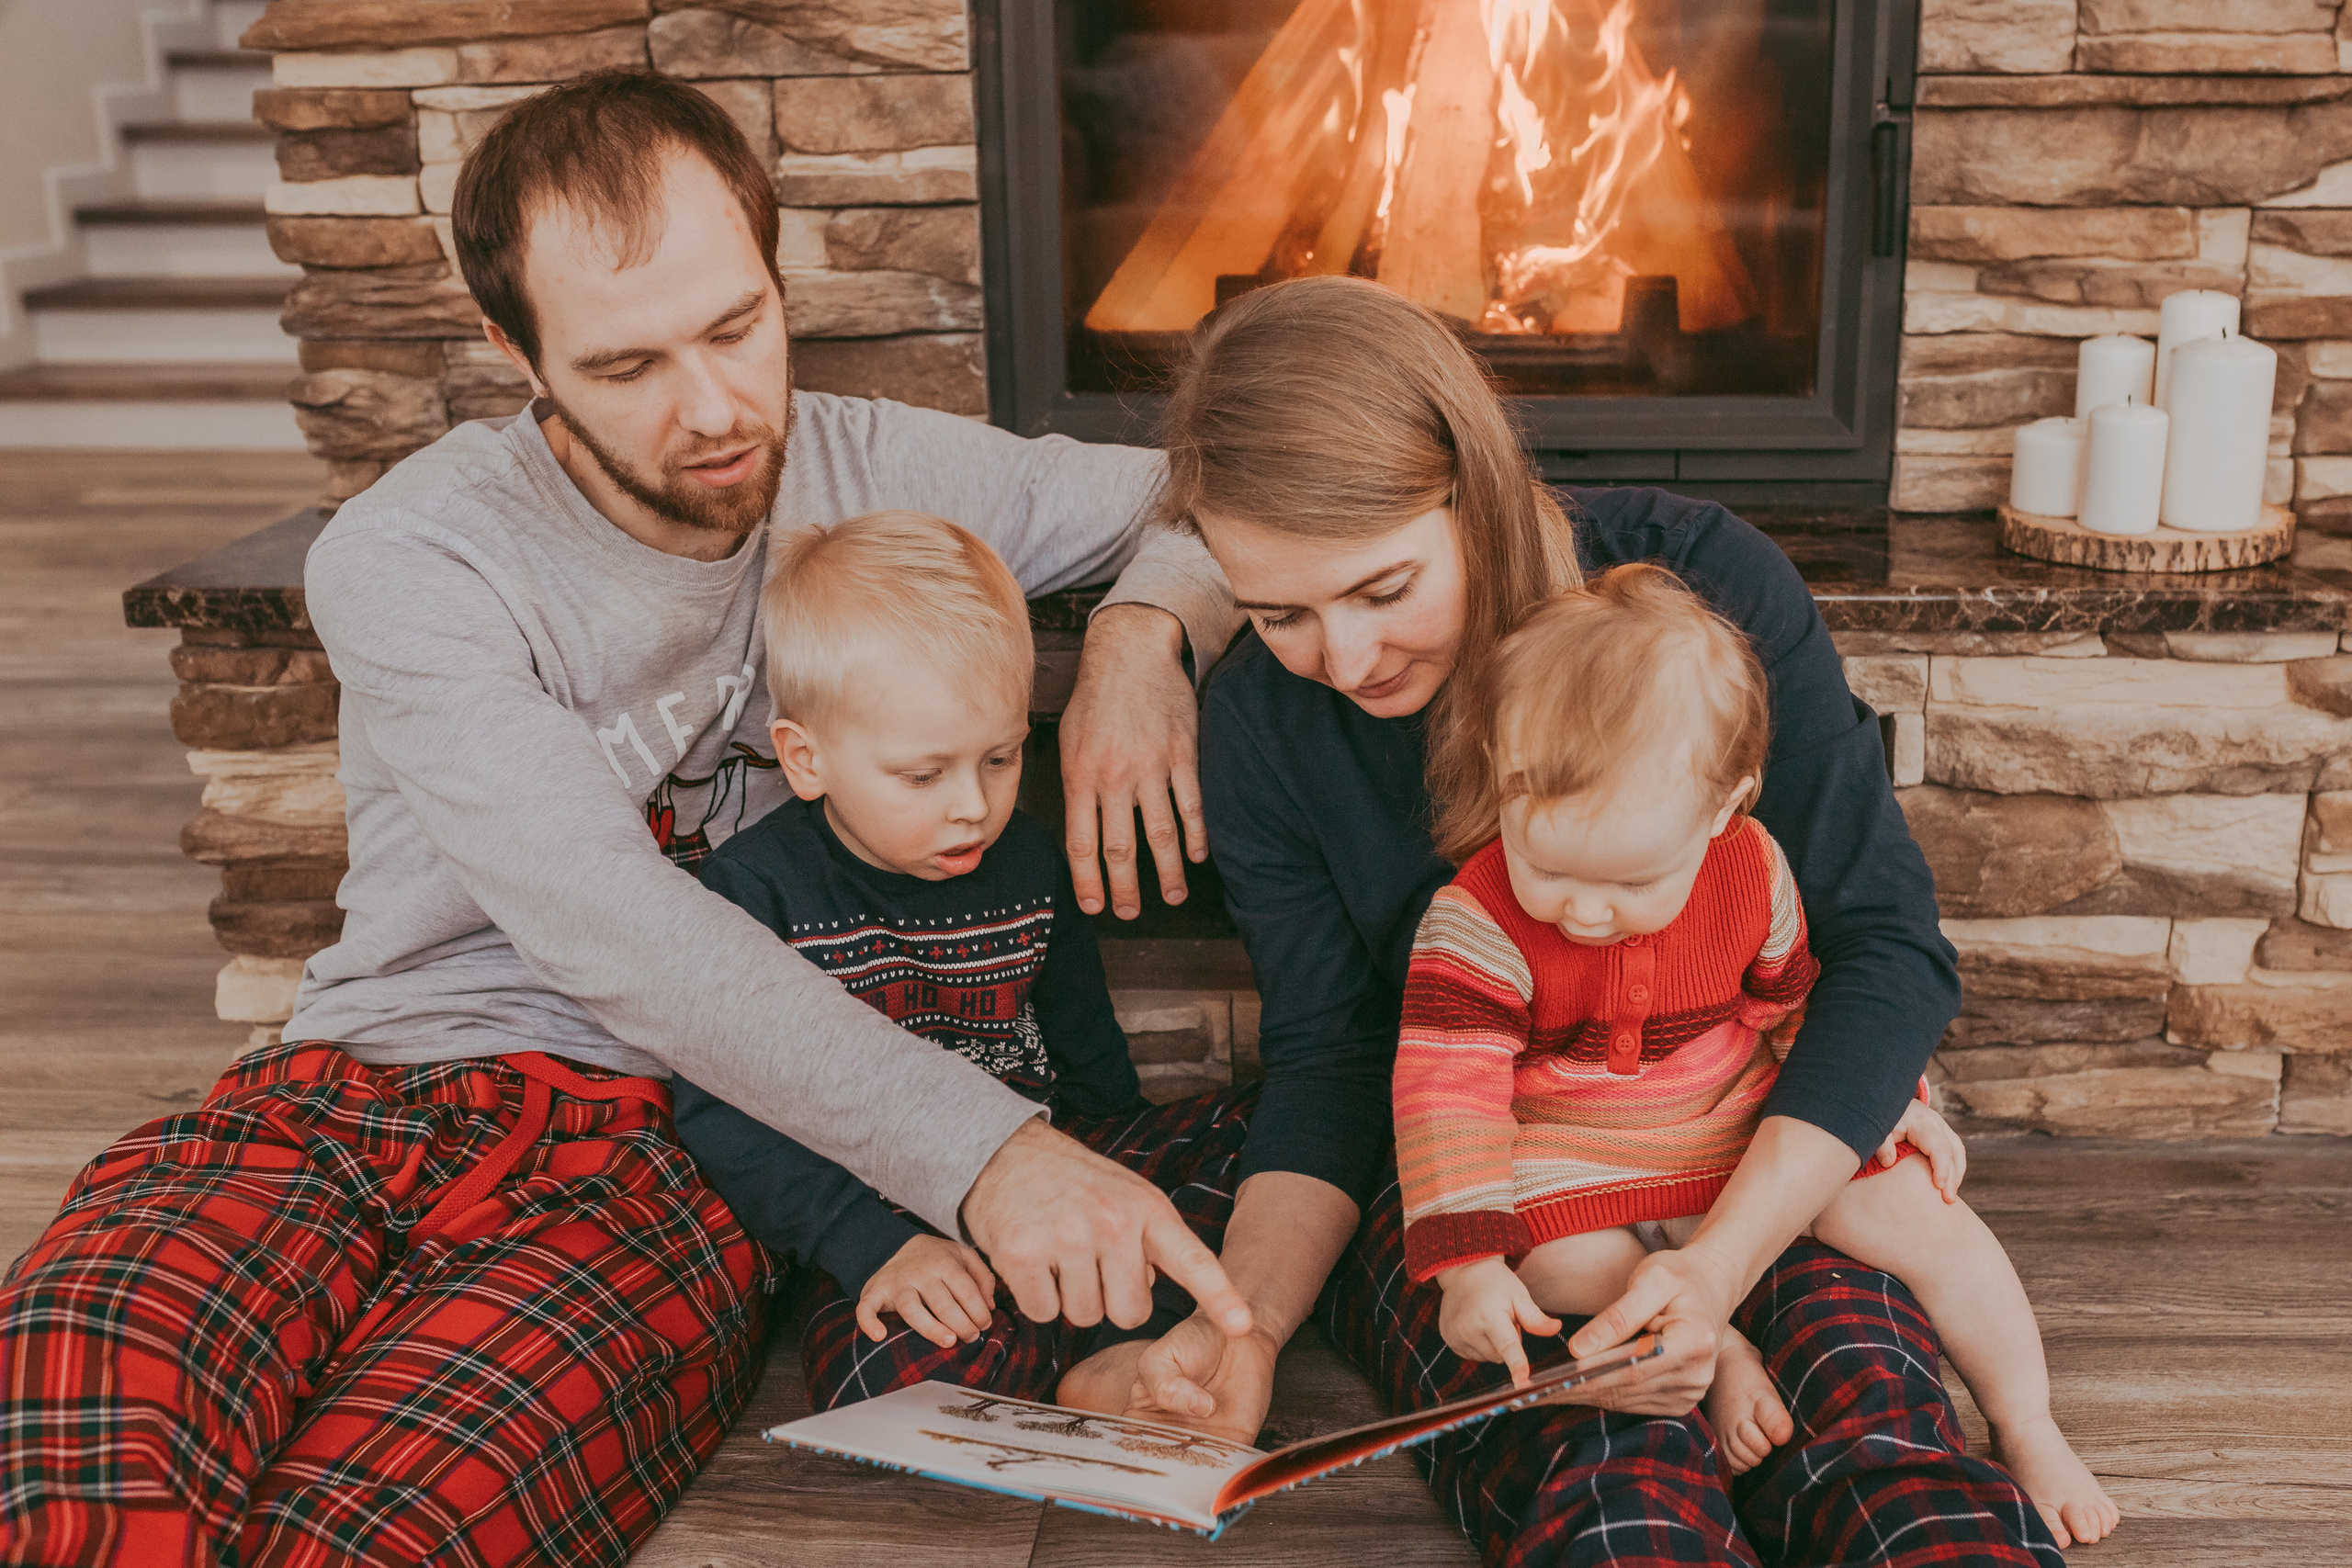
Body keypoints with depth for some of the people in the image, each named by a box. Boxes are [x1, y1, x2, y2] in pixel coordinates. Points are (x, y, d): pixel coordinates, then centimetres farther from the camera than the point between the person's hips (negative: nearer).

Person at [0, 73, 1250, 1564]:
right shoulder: (405, 563, -7)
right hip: (363, 1096, 0)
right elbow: (613, 933, -21)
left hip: (661, 1151, 1)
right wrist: (981, 1148, -31)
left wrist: (1143, 631, -9)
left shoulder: (878, 475, 6)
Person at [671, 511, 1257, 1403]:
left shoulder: (1028, 867, 8)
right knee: (912, 1368, -38)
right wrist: (875, 1245, -24)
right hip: (881, 1219, -5)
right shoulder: (754, 889, -7)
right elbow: (725, 1120, -13)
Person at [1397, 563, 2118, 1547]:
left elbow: (1801, 994, 8)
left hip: (1747, 1127, 2)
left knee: (1923, 1214, -9)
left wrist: (1886, 1095, 6)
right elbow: (1446, 1091, -28)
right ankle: (1718, 1352, -10)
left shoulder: (1752, 875, -13)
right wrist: (1468, 1263, -35)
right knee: (1555, 1259, -34)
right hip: (1571, 1161, -2)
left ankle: (2025, 1429, 13)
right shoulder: (1476, 924, -25)